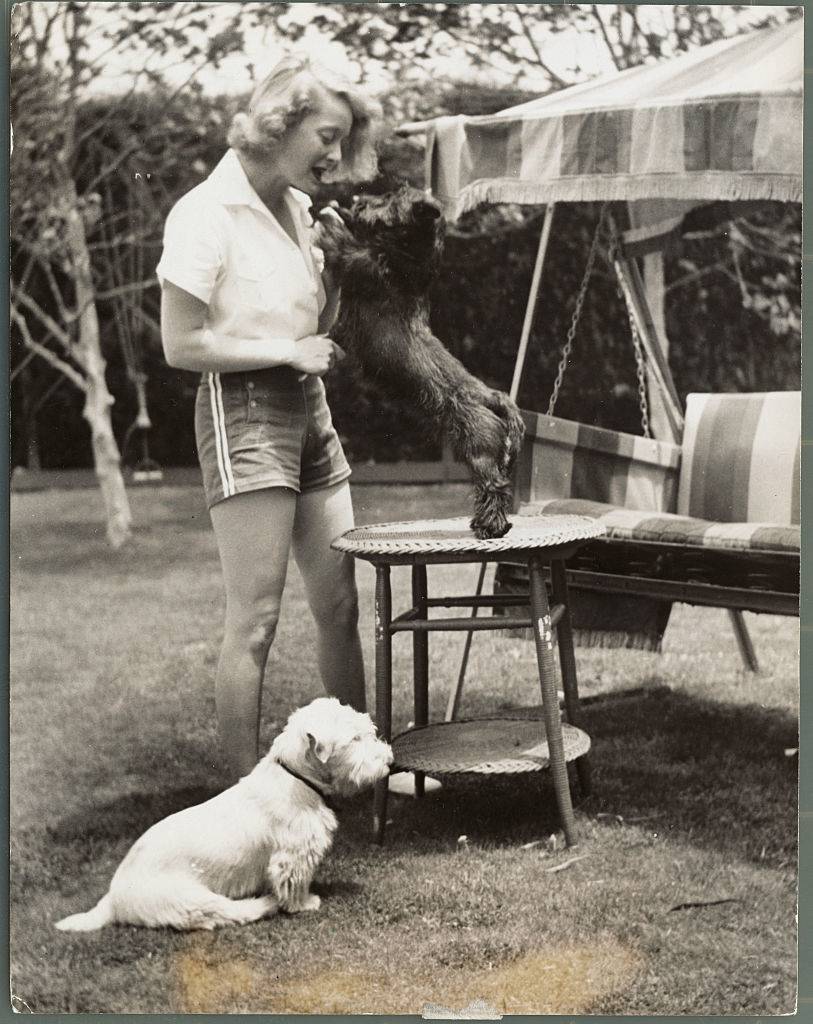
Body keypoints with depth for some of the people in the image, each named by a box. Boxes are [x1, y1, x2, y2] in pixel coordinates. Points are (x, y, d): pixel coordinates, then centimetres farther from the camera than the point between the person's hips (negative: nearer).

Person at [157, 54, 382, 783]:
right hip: (244, 416, -8)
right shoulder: (206, 215, -12)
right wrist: (290, 351, -13)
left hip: (308, 409, 8)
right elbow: (181, 346, -14)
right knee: (256, 620, -7)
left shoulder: (296, 207, 11)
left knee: (339, 604, 9)